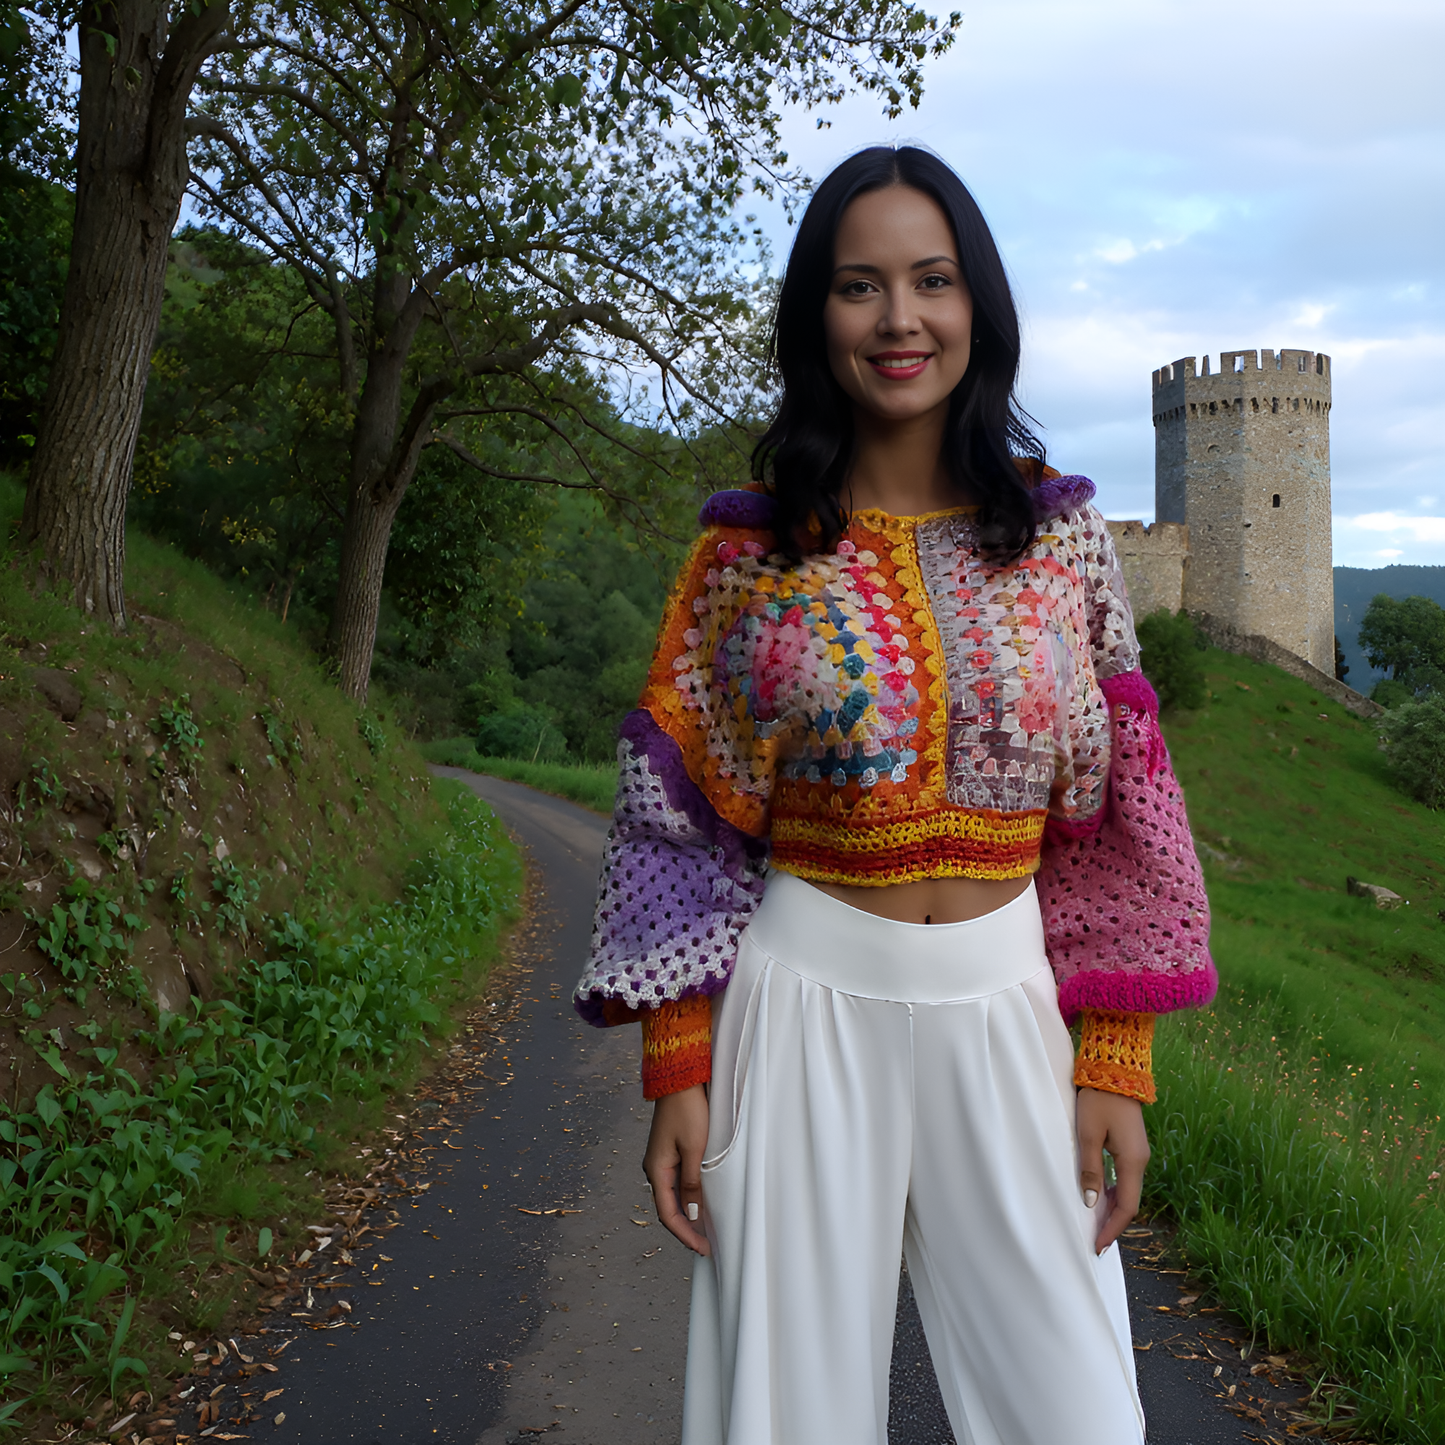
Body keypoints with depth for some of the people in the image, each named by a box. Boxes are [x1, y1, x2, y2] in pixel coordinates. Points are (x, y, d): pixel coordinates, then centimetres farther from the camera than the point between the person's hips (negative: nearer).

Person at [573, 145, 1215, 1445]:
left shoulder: (1061, 534, 2)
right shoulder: (750, 548, -1)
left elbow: (1109, 818, 4)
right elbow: (684, 821, 0)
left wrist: (1116, 1061, 0)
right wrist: (677, 1069, -4)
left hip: (1007, 1009, 1)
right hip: (800, 1007, -1)